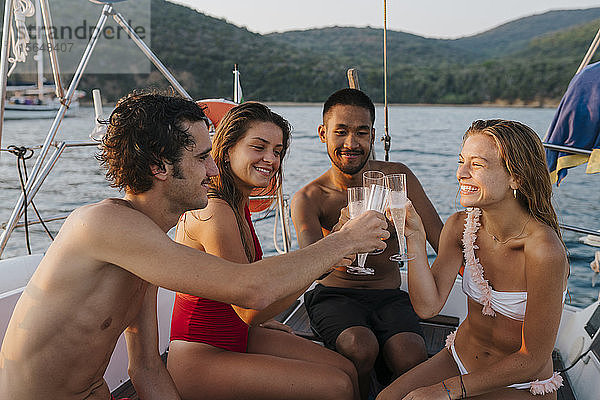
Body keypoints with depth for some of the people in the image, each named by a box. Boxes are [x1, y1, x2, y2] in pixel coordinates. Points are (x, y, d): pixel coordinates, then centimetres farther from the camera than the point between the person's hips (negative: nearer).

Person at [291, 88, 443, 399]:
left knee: (412, 359, -28)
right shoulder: (308, 198, -9)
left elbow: (444, 243, -2)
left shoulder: (398, 177, -3)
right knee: (360, 347, -31)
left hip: (390, 296, 1)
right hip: (334, 296, -1)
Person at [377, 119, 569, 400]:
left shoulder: (543, 250, -26)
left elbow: (533, 359, -20)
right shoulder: (460, 226, -9)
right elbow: (428, 306, -14)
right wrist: (415, 237, -25)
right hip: (459, 359, 4)